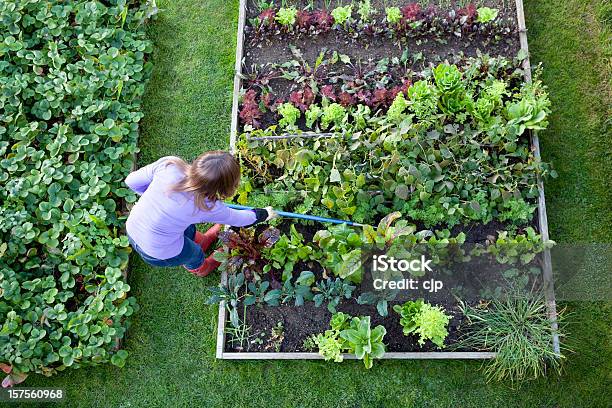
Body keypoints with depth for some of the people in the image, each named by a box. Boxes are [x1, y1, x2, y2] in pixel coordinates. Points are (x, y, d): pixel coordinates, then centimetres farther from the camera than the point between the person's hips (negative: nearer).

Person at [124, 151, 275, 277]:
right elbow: (237, 219, -8)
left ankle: (200, 241, 65)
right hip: (159, 254, -4)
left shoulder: (168, 164, -26)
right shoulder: (208, 207, -28)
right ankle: (198, 268, 64)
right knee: (194, 254, 29)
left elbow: (132, 181, -12)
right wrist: (264, 214, 10)